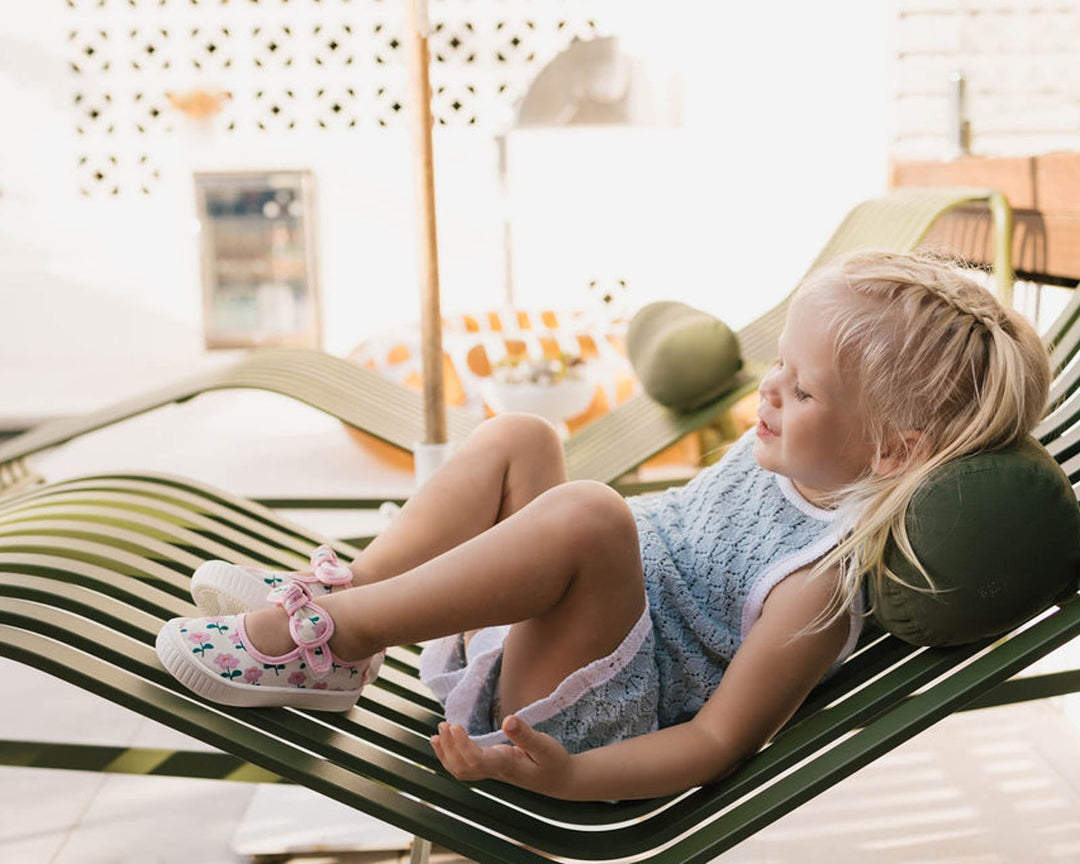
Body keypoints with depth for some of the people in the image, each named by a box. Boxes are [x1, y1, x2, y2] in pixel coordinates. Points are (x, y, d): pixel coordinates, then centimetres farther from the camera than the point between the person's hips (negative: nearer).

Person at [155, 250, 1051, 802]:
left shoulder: (821, 582, -22)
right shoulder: (776, 452, 3)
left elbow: (720, 740, -22)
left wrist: (565, 776, -32)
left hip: (575, 713, -9)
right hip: (529, 630, 9)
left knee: (585, 514, -37)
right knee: (518, 437, 3)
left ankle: (331, 637, -23)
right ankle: (344, 589, -2)